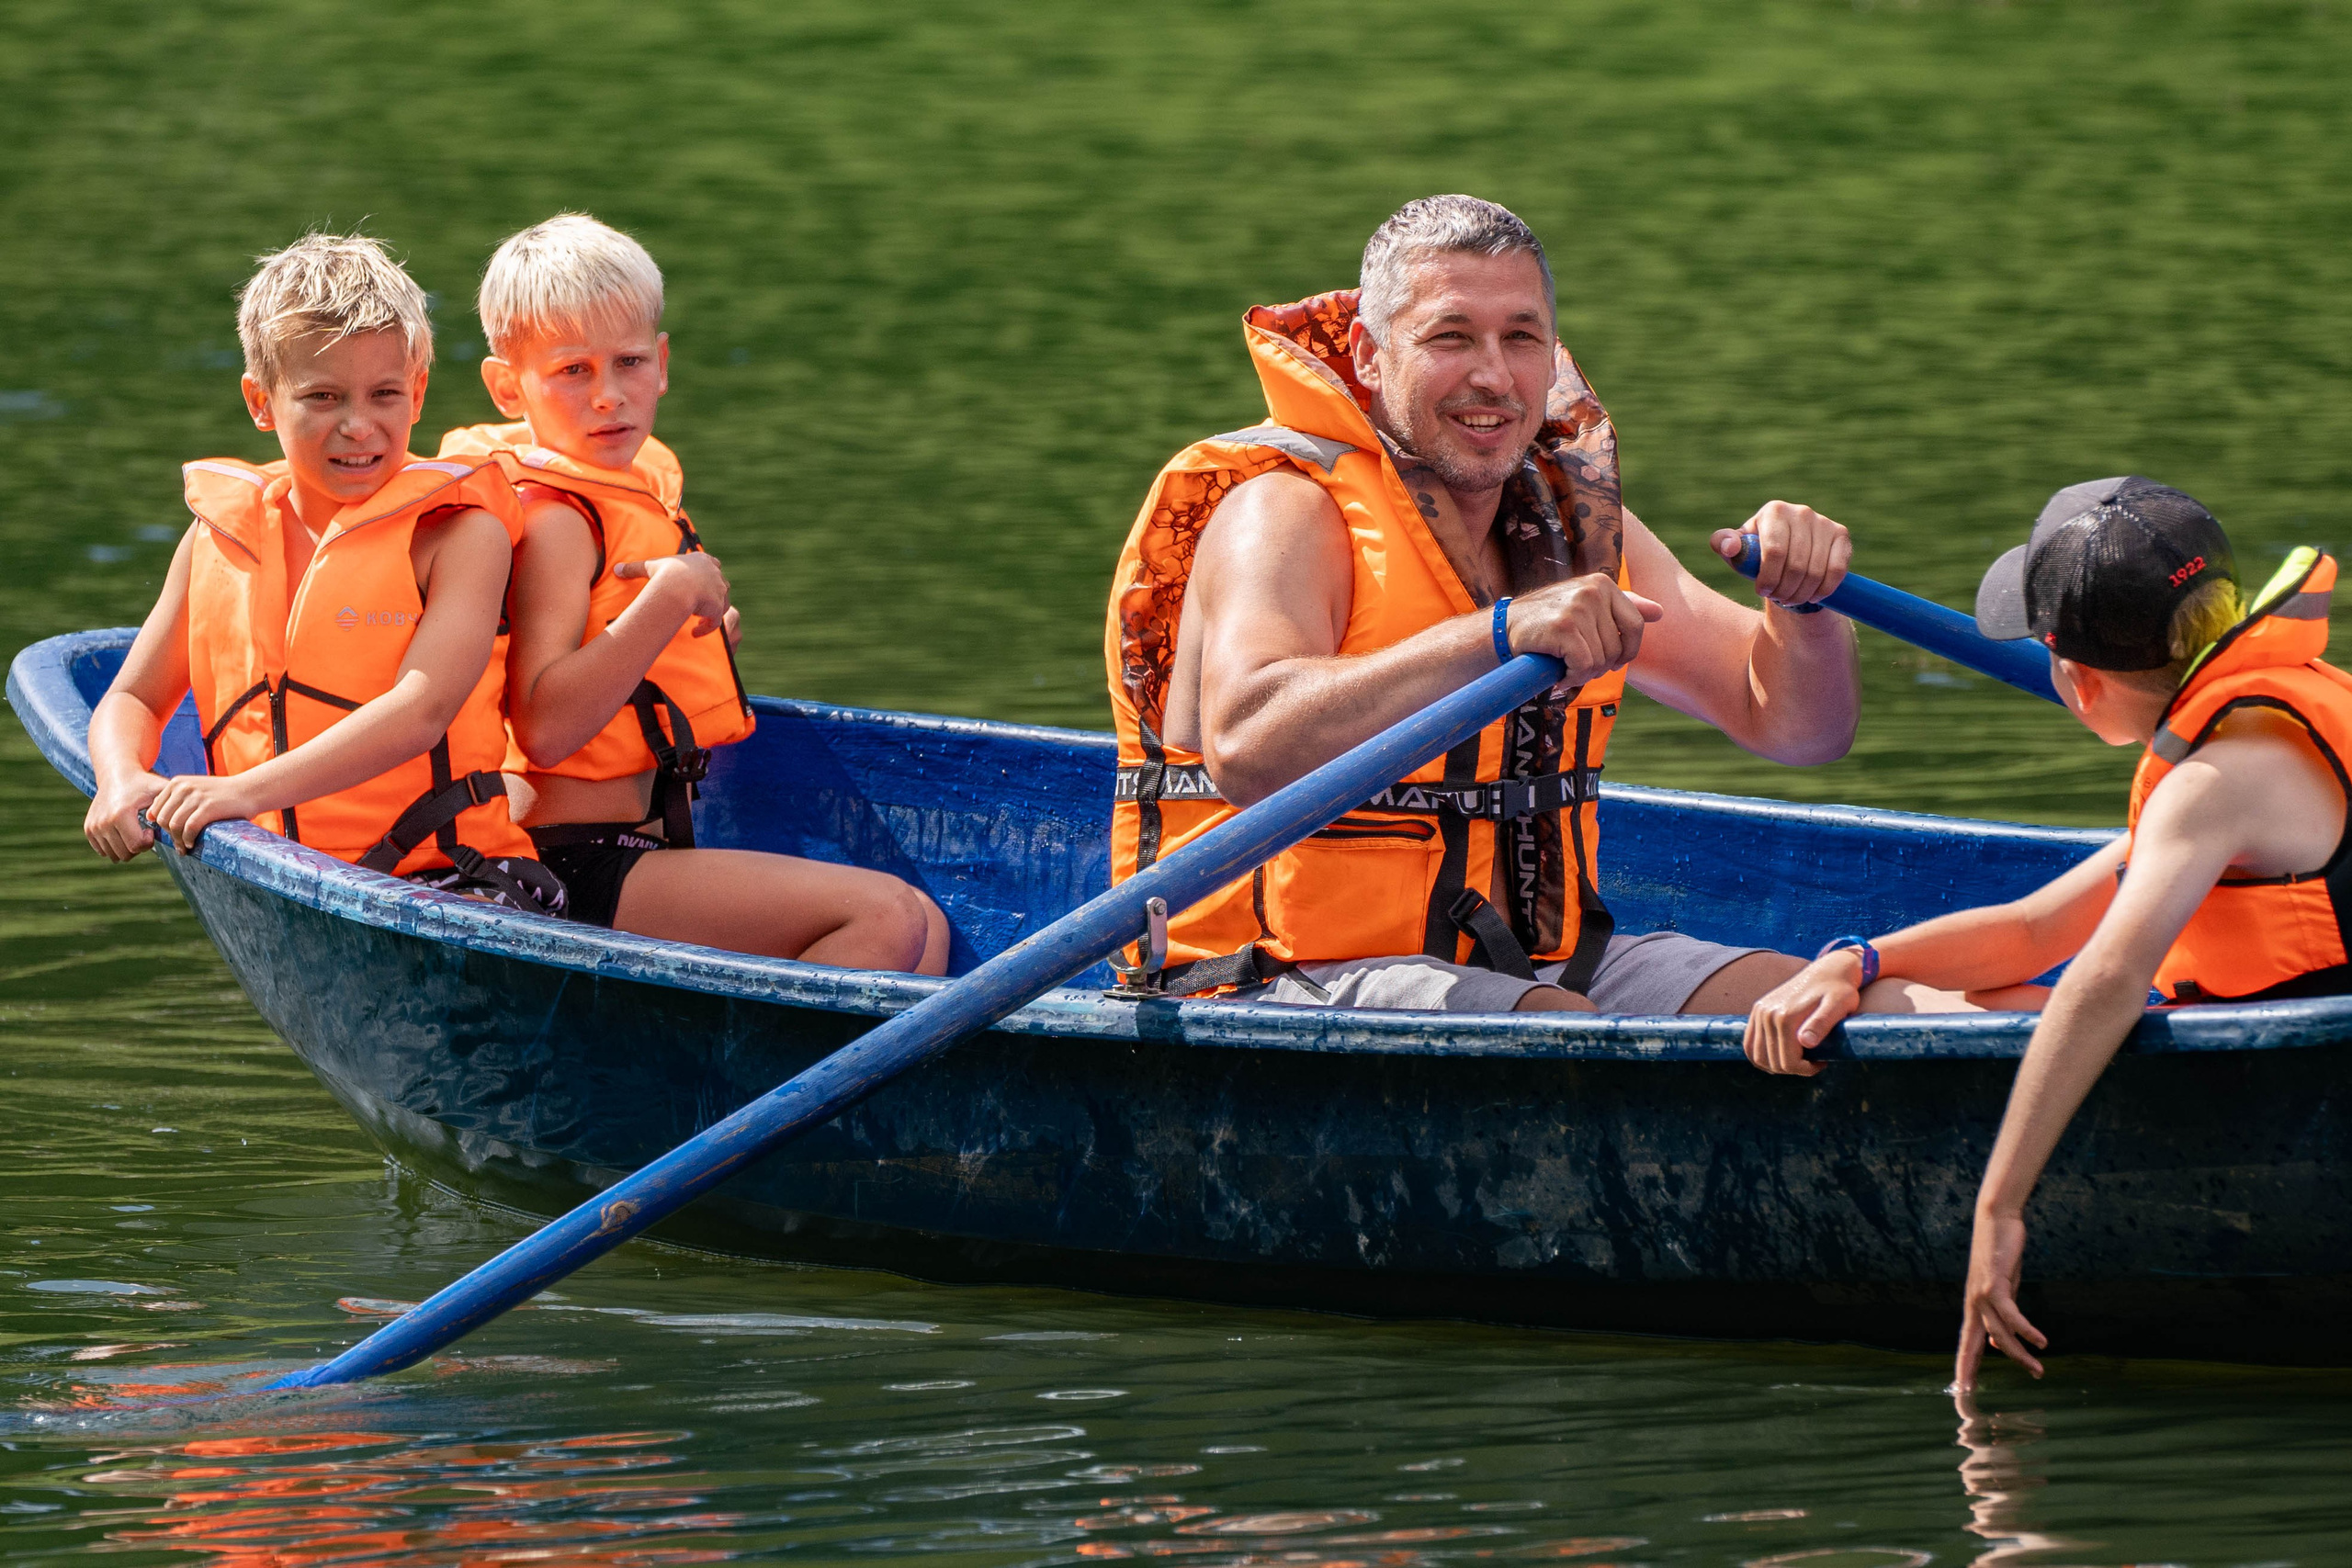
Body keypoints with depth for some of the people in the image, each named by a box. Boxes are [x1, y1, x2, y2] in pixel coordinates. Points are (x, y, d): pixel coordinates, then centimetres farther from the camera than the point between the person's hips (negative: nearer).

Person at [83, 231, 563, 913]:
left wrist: (249, 791, -25)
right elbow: (132, 700, 20)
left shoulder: (458, 534, 1)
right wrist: (122, 780, -6)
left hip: (445, 872, -4)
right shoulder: (221, 534, 16)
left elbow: (421, 711, -13)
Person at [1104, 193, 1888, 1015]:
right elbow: (1244, 750, -31)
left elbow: (1793, 726, 15)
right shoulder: (1286, 511, -11)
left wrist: (1799, 599, -8)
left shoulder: (1574, 518, 13)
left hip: (1523, 964, 7)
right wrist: (1499, 633, -38)